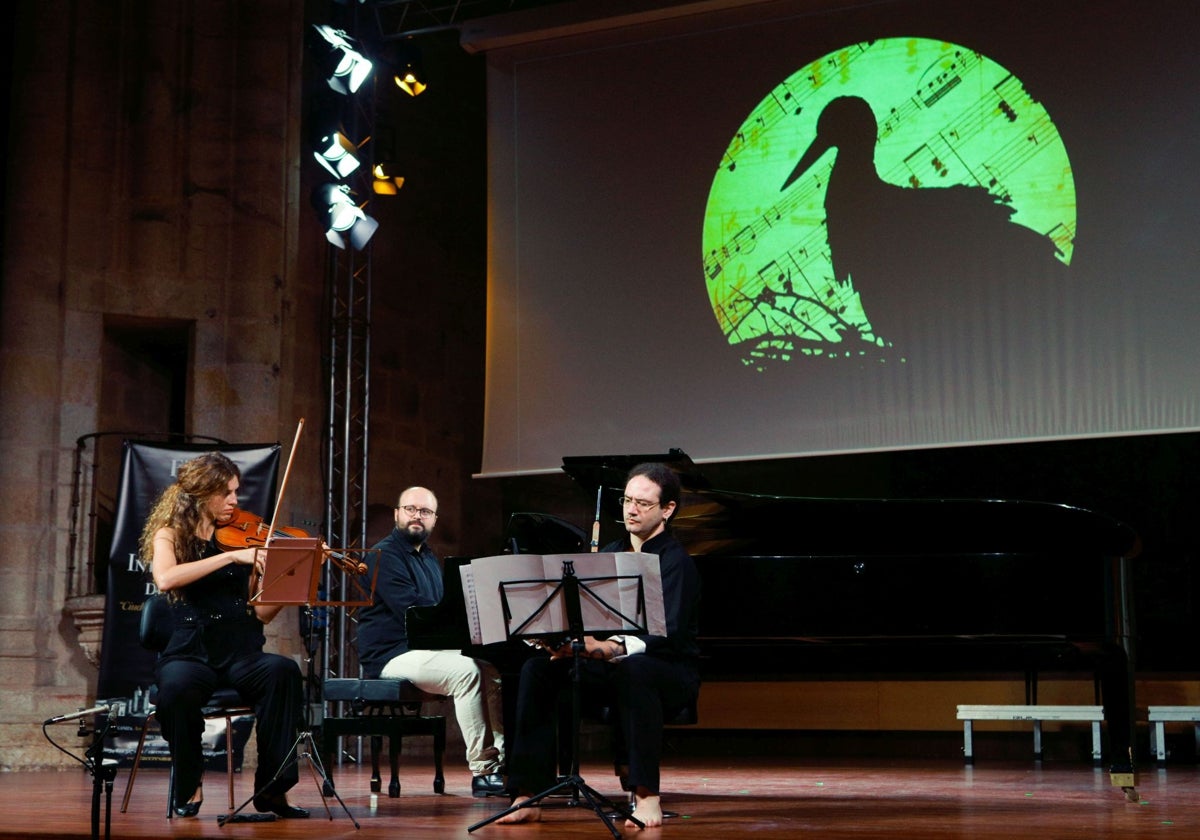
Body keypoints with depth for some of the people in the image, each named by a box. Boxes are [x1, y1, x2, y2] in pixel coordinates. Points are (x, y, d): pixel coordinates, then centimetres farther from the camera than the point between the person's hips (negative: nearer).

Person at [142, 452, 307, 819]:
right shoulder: (170, 535, 7)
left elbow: (260, 612, 9)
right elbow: (164, 579, -18)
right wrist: (230, 557, -22)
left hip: (241, 653, 3)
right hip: (190, 651, -2)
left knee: (284, 670, -31)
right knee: (177, 688, -37)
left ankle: (271, 786, -23)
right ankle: (189, 786, -11)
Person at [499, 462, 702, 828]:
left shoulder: (676, 562, -9)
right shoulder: (610, 554, 14)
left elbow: (668, 635, -23)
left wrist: (608, 648, -38)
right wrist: (571, 639, -16)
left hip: (671, 672, -6)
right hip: (611, 667, 6)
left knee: (633, 669, -41)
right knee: (538, 669, -17)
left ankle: (646, 796, -37)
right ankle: (527, 796, -20)